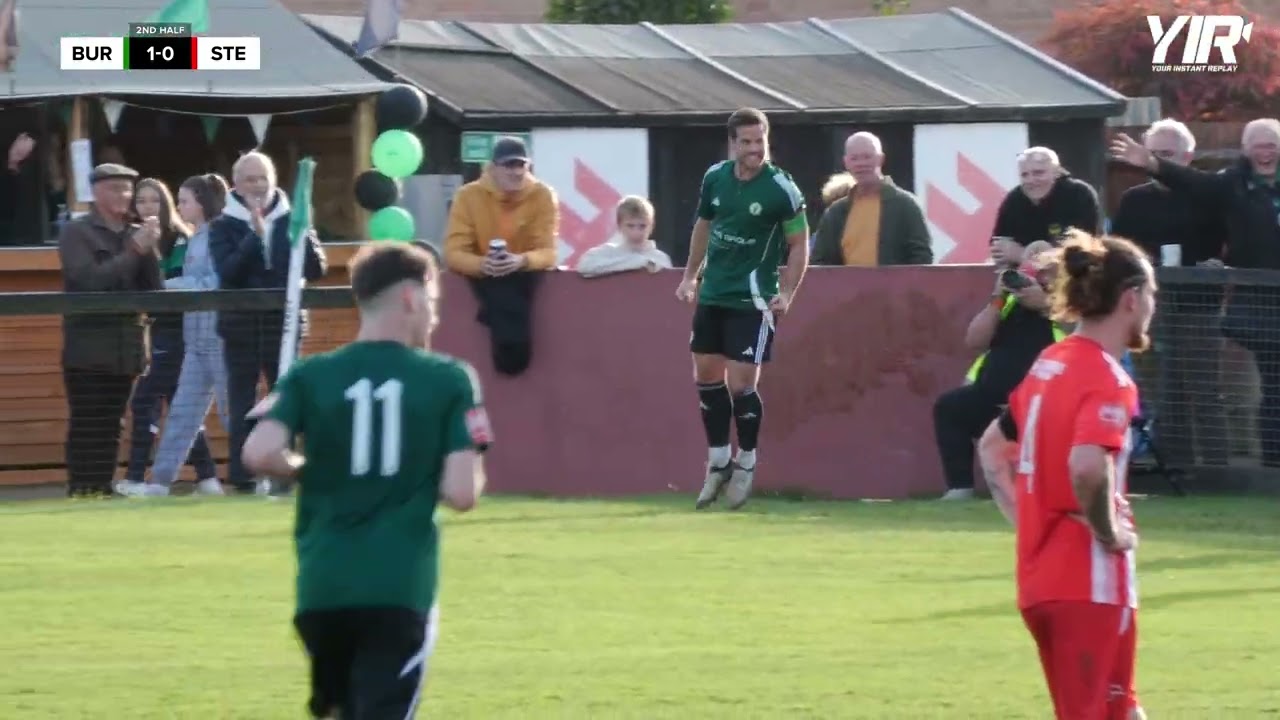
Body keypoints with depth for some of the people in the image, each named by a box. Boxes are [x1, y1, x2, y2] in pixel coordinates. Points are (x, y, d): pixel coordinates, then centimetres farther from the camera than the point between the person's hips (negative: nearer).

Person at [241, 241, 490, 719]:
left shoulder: (310, 377, 4)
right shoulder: (448, 380, 0)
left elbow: (260, 454, -12)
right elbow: (462, 493, -8)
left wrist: (306, 470, 10)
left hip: (323, 585, 3)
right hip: (400, 588, -3)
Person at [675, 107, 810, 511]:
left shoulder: (781, 189, -14)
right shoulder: (715, 178, 1)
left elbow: (799, 243, -7)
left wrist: (786, 293, -17)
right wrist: (690, 275, 15)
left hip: (752, 300, -6)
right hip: (712, 294, 6)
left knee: (740, 384, -8)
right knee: (706, 375, 10)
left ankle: (746, 464, 12)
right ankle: (718, 462, 23)